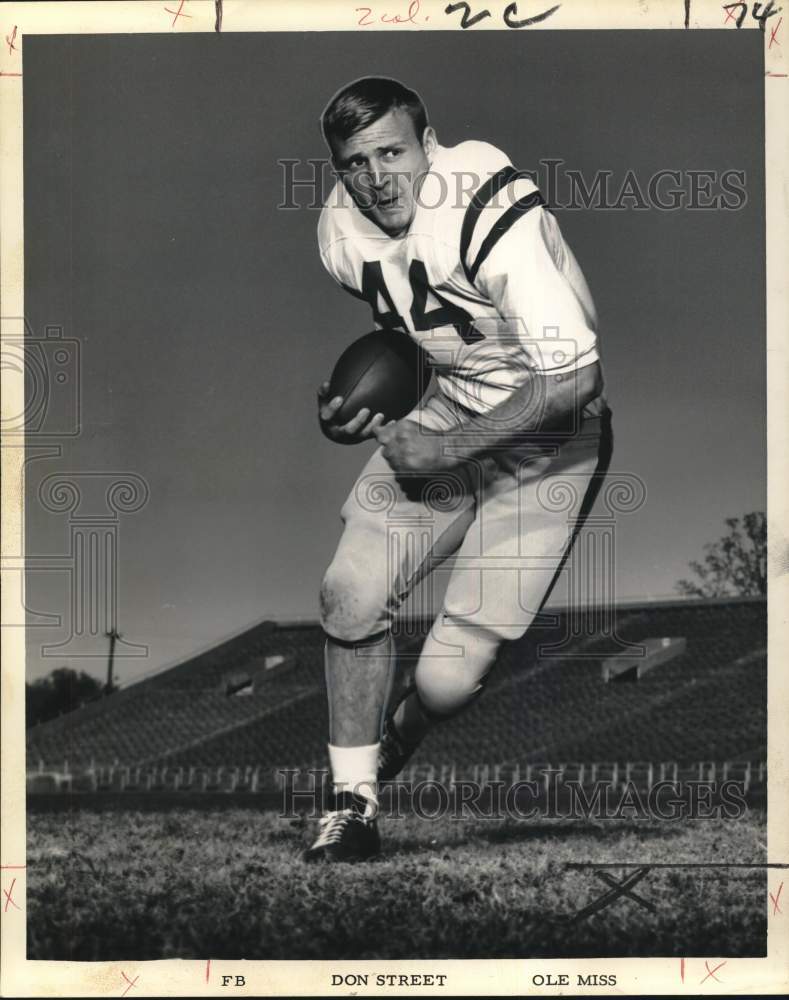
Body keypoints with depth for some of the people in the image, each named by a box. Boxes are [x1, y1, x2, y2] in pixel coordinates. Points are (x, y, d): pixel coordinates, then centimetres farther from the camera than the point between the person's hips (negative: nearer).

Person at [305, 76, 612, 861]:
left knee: (448, 679, -11)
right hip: (446, 410, 6)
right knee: (350, 590, -16)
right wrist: (349, 407, -3)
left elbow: (573, 380, -28)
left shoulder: (492, 216, -27)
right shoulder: (341, 229, -5)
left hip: (549, 437, -6)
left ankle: (398, 740, 28)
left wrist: (446, 451, -23)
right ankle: (351, 806, 5)